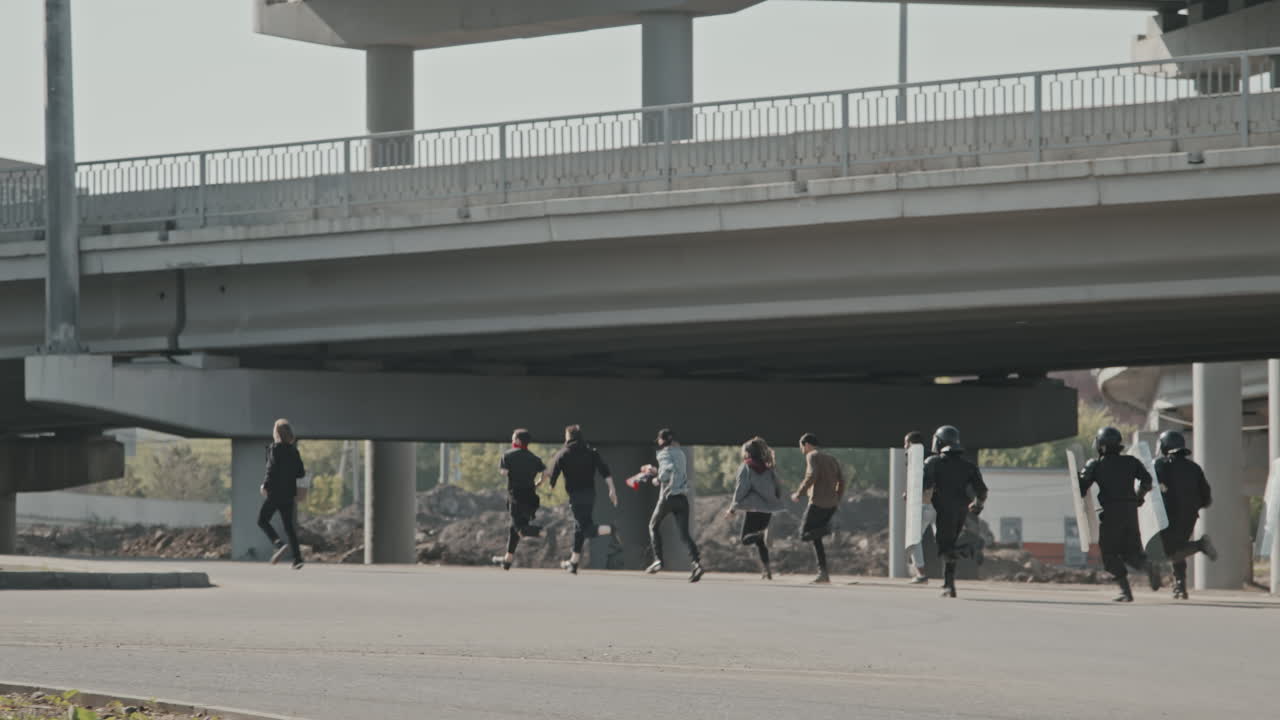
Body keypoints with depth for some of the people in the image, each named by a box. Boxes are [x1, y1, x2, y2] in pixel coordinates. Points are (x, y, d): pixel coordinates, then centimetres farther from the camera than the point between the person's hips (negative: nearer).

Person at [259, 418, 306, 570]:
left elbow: (273, 468, -16)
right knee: (288, 525, 10)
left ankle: (279, 544, -16)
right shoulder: (293, 450, 7)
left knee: (262, 520, 7)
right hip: (289, 493, 6)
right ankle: (297, 558, 1)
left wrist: (265, 485, -6)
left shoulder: (275, 448, -10)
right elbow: (300, 472, 6)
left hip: (275, 492, -6)